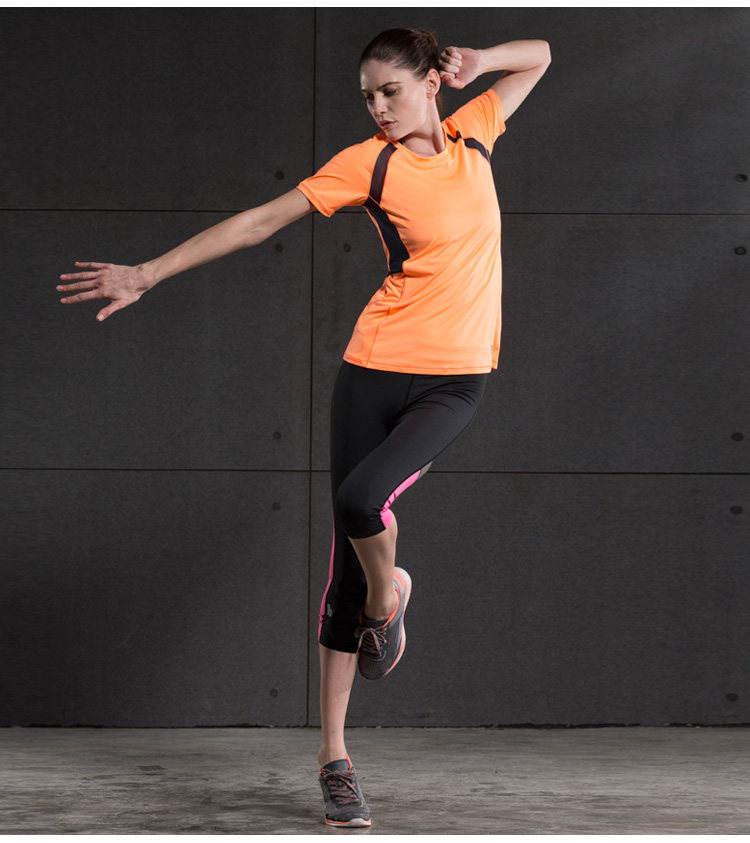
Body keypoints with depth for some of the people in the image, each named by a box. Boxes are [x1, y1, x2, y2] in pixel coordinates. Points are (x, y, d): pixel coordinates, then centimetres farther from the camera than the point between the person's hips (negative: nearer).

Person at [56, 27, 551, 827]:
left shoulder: (472, 131, 8)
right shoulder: (368, 163, -2)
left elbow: (537, 56, 24)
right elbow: (259, 220, -3)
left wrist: (476, 64, 3)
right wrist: (148, 274, -7)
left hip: (454, 380, 1)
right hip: (377, 368, -1)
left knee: (363, 497, -28)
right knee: (349, 562, 0)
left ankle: (386, 600, 6)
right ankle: (333, 755, 9)